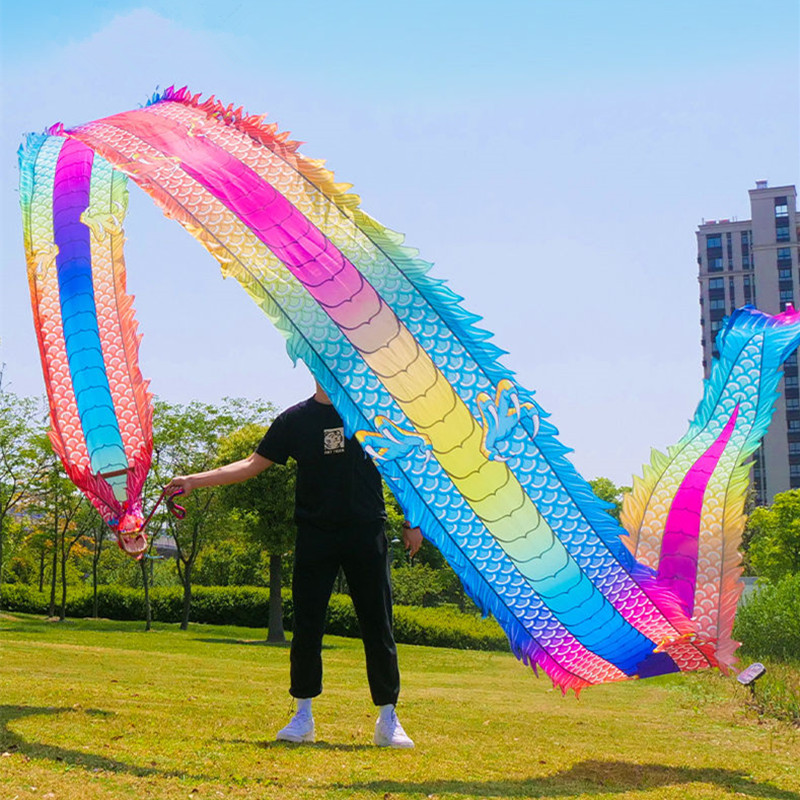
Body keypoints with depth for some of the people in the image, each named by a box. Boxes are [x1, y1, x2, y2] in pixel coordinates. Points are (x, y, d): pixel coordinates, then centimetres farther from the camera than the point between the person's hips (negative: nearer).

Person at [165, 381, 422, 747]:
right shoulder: (295, 419, 6)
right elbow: (253, 464, 6)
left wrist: (411, 522, 6)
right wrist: (193, 480, -1)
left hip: (366, 535, -1)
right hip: (315, 536, 1)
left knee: (377, 627, 2)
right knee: (306, 627, 1)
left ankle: (388, 719, 12)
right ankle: (303, 716, 13)